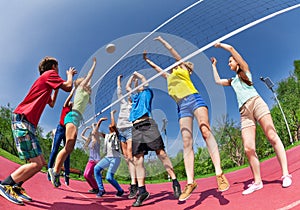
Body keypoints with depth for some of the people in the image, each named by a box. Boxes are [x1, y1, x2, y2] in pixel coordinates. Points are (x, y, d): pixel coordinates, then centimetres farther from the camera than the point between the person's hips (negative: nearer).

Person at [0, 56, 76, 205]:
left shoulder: (46, 81, 27)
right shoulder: (49, 74, 0)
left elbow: (51, 103, 39)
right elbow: (68, 87, -9)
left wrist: (56, 88, 36)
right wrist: (70, 74, 11)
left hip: (29, 124, 10)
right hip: (22, 120, -10)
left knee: (40, 162, 9)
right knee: (36, 164, -15)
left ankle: (16, 187, 14)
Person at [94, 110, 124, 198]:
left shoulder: (116, 134, 0)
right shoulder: (106, 136, 17)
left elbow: (113, 125, -18)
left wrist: (112, 114, -7)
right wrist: (100, 121, 11)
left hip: (115, 158, -6)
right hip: (107, 157, 6)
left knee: (109, 177, -15)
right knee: (96, 168, -15)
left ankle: (120, 190, 9)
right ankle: (101, 189, -8)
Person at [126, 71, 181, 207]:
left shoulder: (147, 93, 18)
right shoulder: (135, 96, 33)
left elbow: (143, 79, 12)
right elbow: (127, 87, 46)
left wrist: (137, 74, 29)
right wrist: (132, 76, 42)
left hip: (147, 124, -6)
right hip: (136, 128, 6)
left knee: (160, 153, -15)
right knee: (137, 159, -4)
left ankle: (175, 182, -14)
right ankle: (142, 190, -5)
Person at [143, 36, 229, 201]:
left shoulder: (182, 69, 21)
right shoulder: (169, 76, 34)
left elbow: (172, 51, 24)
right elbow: (156, 67, 48)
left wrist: (161, 40, 36)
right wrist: (146, 59, 56)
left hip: (194, 99, -5)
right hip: (182, 107, 5)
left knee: (206, 131, -22)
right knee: (186, 142, -9)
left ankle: (219, 173, -30)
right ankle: (190, 182, -18)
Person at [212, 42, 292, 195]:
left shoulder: (245, 70, 19)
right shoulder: (232, 81, 33)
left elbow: (231, 48, 14)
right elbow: (217, 81, 42)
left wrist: (220, 45, 28)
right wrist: (214, 65, 49)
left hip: (255, 102, -5)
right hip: (244, 112, 5)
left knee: (272, 137, -18)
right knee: (248, 149, -10)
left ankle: (285, 174, -20)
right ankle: (257, 182, -8)